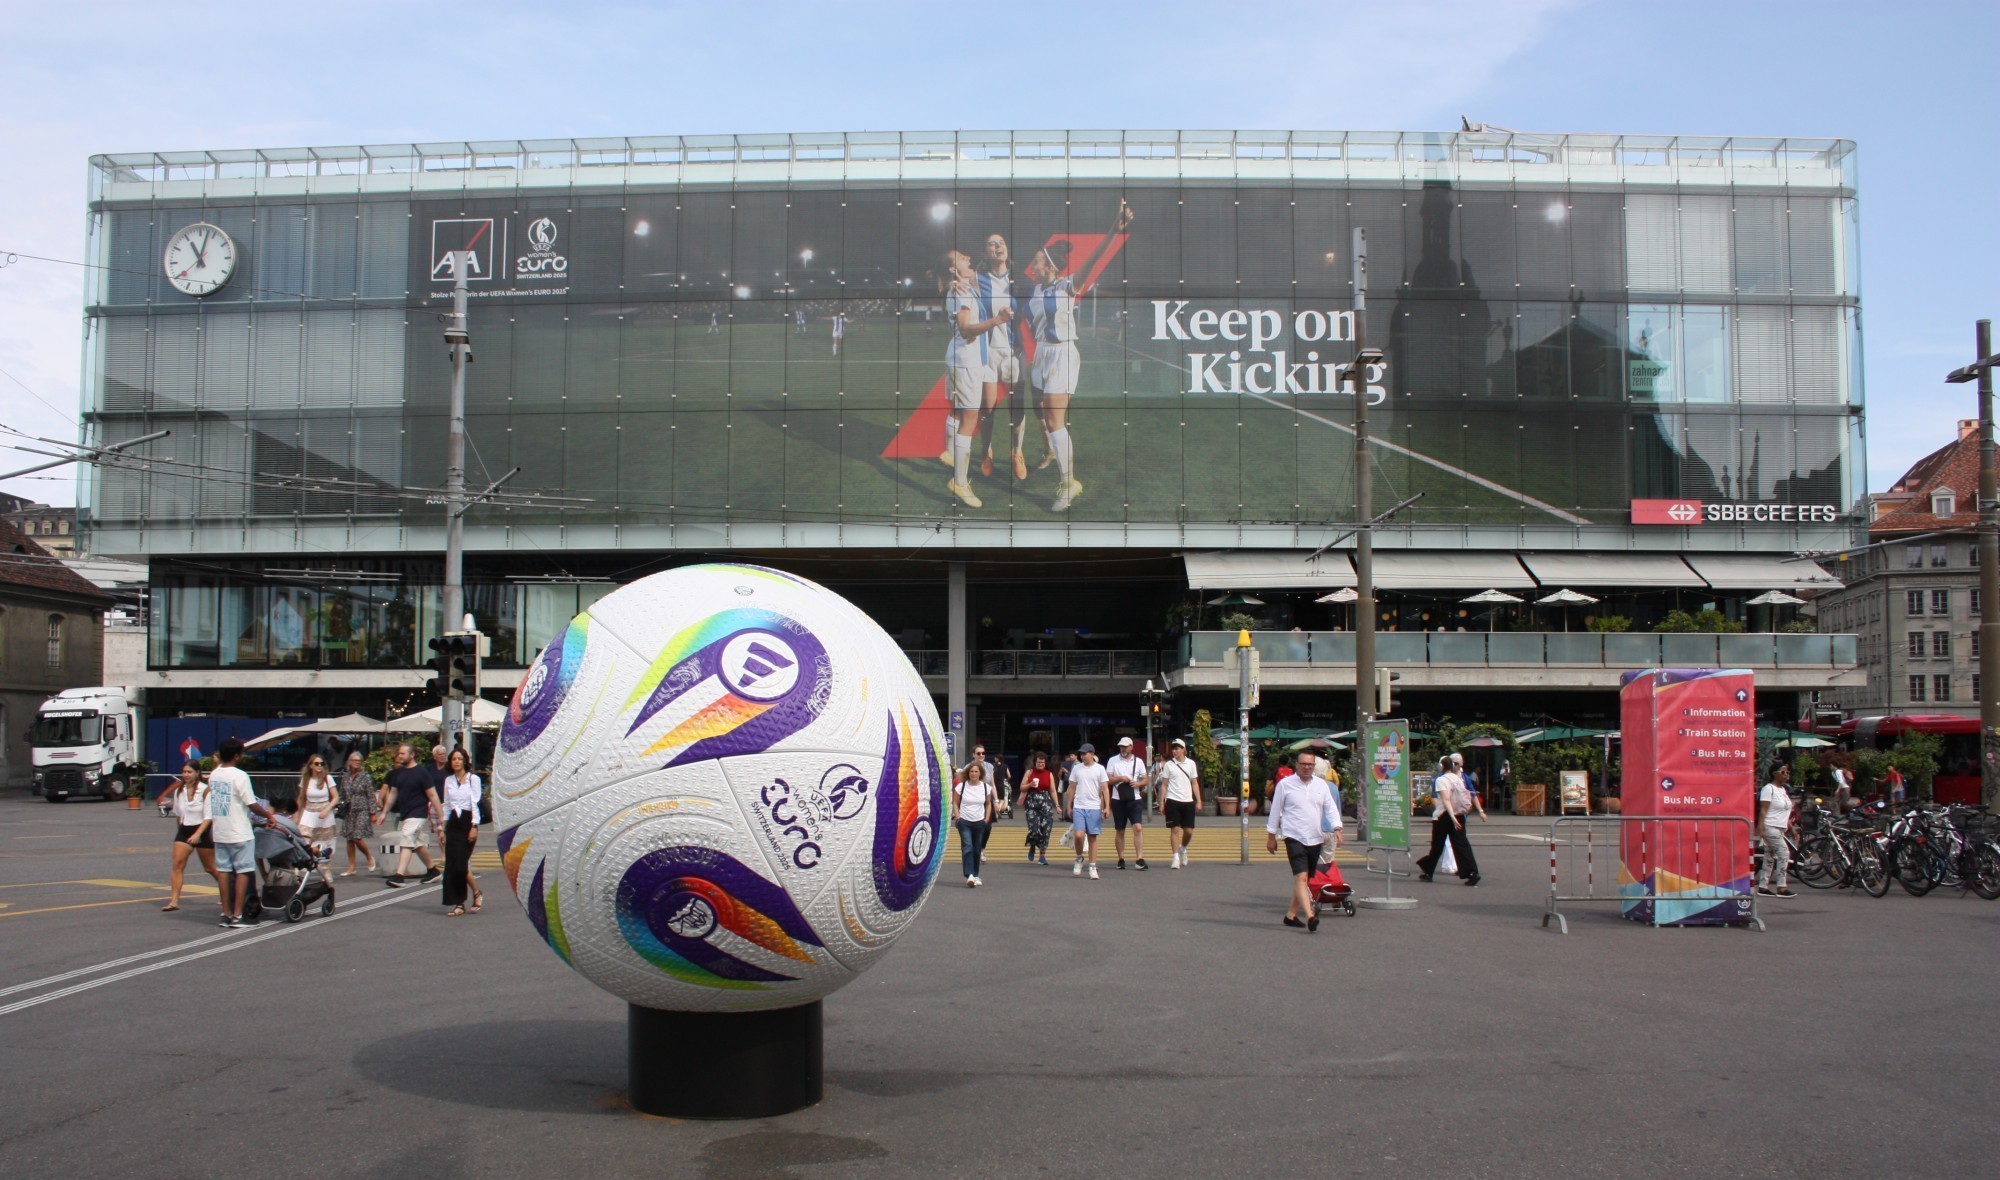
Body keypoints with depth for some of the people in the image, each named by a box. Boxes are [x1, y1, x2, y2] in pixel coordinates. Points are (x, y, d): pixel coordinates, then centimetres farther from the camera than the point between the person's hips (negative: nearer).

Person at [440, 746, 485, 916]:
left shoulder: (473, 779, -3)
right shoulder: (448, 780, 11)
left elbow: (475, 803, -7)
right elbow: (446, 805, 16)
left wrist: (474, 827, -14)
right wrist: (442, 826, 11)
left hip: (468, 822, -5)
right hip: (453, 823, 5)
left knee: (460, 864, -11)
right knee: (450, 865, -1)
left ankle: (477, 893, 12)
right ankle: (457, 904, 4)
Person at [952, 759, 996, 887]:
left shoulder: (986, 787, 0)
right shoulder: (961, 786, -5)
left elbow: (988, 804, 12)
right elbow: (955, 802, 3)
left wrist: (987, 819, 3)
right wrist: (957, 817, -8)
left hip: (979, 822, 2)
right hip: (964, 822, -2)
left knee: (977, 850, 8)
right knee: (967, 847, -15)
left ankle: (975, 875, 21)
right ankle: (969, 875, -22)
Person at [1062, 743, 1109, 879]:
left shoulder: (1099, 769, 2)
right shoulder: (1076, 768, 7)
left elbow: (1104, 789, 1)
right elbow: (1072, 788, 12)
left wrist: (1106, 807, -7)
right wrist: (1068, 806, 9)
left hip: (1094, 808, -1)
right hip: (1078, 807, 1)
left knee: (1092, 838, 3)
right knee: (1079, 835, -14)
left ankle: (1092, 867, 10)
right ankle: (1079, 858, 12)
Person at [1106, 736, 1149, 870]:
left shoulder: (1138, 761, 8)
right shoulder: (1113, 760, 4)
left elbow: (1145, 780, 11)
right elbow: (1108, 780, 1)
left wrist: (1138, 783, -10)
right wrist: (1120, 778, -15)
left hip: (1134, 799, 0)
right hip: (1118, 799, 0)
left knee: (1138, 828, -13)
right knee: (1119, 831, 7)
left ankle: (1140, 859, -15)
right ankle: (1121, 859, 18)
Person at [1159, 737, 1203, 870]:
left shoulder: (1191, 763, 7)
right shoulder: (1168, 765, 2)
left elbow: (1195, 783, 10)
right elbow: (1164, 785, 4)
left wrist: (1198, 801, 4)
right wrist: (1161, 802, -3)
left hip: (1188, 801, 2)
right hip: (1173, 801, -2)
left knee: (1189, 830, 2)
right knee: (1175, 829, -5)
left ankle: (1183, 849, 31)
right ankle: (1176, 857, 0)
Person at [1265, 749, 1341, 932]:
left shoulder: (1321, 784, 9)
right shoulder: (1285, 784, -1)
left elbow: (1331, 808, 8)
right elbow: (1275, 810, 5)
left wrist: (1337, 829, -8)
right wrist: (1271, 836, 7)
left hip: (1315, 839, 5)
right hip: (1294, 838, -5)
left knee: (1304, 880, 12)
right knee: (1301, 877, -17)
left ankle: (1291, 914, 25)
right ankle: (1310, 917, -28)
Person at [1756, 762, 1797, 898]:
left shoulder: (1784, 789, 17)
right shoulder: (1769, 788, -10)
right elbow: (1763, 810, -15)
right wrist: (1760, 828, -21)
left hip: (1780, 828, 9)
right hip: (1770, 827, -9)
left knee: (1770, 857, 10)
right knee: (1784, 853, -13)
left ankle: (1763, 887, 13)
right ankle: (1781, 888, -12)